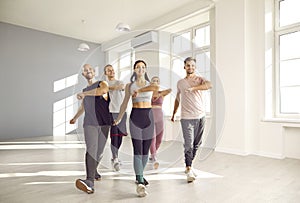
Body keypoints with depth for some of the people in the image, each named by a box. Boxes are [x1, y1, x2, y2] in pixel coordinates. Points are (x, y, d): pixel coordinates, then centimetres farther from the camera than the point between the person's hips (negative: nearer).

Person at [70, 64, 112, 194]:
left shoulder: (102, 83, 5)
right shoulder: (85, 90, 19)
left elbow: (103, 90, -23)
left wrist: (83, 94, -19)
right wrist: (75, 118, 48)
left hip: (104, 123, -2)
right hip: (89, 124, 2)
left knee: (99, 151, 7)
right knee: (91, 150, -16)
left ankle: (94, 170, 33)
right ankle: (89, 181, -23)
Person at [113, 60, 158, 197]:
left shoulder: (150, 84, 8)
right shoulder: (129, 85, 7)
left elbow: (155, 87, -18)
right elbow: (125, 103, 12)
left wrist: (138, 90, -17)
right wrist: (118, 119, 16)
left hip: (148, 116, 2)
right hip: (135, 117, -2)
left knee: (145, 150, 8)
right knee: (137, 151, -8)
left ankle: (140, 176, 28)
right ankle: (140, 183, -7)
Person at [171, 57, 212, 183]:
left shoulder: (200, 79, 5)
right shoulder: (180, 82, 12)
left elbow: (209, 85, -19)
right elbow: (177, 99, 23)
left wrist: (193, 88, -30)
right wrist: (173, 114, 25)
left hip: (200, 117, 1)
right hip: (186, 117, 0)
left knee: (196, 144, 9)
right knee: (188, 144, -9)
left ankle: (188, 165, 26)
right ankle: (189, 170, -5)